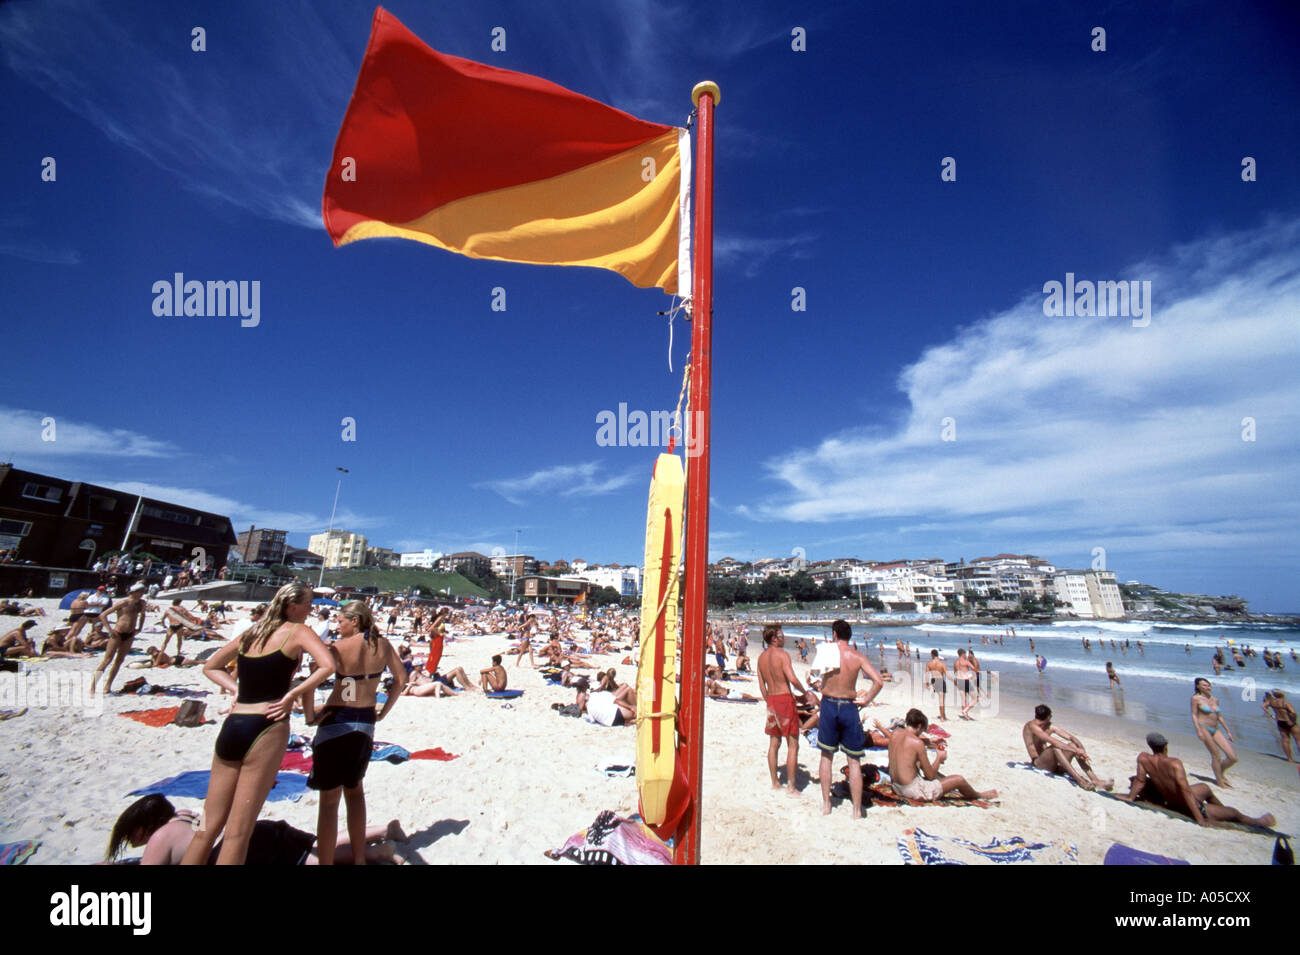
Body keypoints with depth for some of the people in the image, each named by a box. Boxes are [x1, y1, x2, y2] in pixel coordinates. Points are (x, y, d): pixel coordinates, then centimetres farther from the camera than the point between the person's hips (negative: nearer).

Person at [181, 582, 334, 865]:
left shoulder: (251, 633, 15)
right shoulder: (298, 631, -5)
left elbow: (210, 667, 26)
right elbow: (327, 666, -21)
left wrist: (237, 689, 14)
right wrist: (292, 695, -10)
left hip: (231, 727, 6)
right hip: (266, 729, -6)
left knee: (208, 827, 17)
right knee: (238, 833, 2)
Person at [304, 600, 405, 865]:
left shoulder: (341, 647, -14)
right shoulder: (383, 645, 0)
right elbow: (400, 679, 8)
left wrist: (310, 717, -12)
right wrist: (383, 712, 15)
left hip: (336, 722, -5)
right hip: (366, 723, 5)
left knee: (329, 799, 7)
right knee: (355, 789, 23)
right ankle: (359, 858, 32)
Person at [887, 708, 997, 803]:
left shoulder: (894, 736, 1)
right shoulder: (917, 742, -19)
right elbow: (930, 775, -10)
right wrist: (939, 757, 5)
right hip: (913, 790, -7)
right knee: (959, 779, 9)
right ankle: (979, 795, 37)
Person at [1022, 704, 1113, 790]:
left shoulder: (1050, 727, 11)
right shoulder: (1031, 726, -14)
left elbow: (1072, 737, 1)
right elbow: (1052, 741, -26)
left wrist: (1082, 751, -18)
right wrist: (1075, 750, -30)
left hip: (1053, 764, 7)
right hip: (1039, 764, -7)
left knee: (1072, 745, -9)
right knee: (1055, 747, -32)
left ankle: (1096, 780, -17)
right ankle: (1080, 780, -34)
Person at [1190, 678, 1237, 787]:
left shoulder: (1215, 699, 12)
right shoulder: (1196, 698, -5)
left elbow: (1219, 716, 20)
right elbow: (1194, 715, -8)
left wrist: (1228, 731, 17)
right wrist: (1198, 731, -15)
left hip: (1216, 729, 6)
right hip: (1204, 728, -6)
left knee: (1233, 758, 1)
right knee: (1216, 755, -4)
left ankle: (1221, 773, 25)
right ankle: (1220, 781, 11)